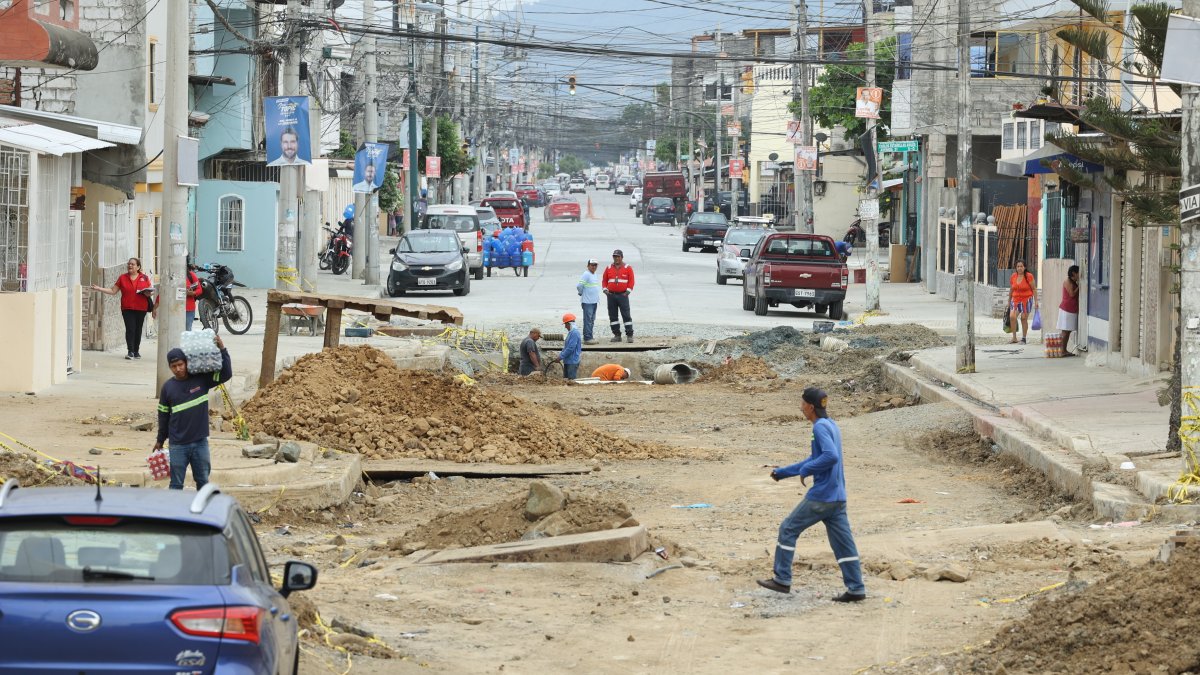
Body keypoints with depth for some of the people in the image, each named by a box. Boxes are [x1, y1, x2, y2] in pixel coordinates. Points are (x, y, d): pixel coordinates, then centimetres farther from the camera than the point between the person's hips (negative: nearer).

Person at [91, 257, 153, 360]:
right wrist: (98, 289, 2)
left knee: (138, 330, 7)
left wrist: (149, 294, -12)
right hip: (127, 308, 0)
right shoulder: (122, 278, 7)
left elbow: (151, 290, 12)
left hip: (141, 308, 0)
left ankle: (136, 351, 19)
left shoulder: (144, 278, 5)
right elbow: (113, 291, 9)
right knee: (130, 329, -11)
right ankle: (130, 351, -10)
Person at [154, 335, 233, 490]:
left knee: (203, 481, 12)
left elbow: (226, 374, -5)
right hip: (178, 445, -1)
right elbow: (163, 415, 7)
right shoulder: (168, 387, -2)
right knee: (176, 484, 4)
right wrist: (160, 440, 13)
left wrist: (222, 350, -15)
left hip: (200, 442, 1)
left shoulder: (201, 380, -3)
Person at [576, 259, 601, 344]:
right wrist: (581, 293, -4)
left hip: (594, 301, 9)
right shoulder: (586, 275, -14)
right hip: (587, 302, -9)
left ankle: (590, 337, 19)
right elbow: (579, 286, -19)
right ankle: (587, 338, -10)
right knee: (588, 320, -9)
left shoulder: (595, 275, 13)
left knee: (592, 320, 13)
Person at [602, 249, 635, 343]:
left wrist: (628, 291, -12)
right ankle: (617, 335, 12)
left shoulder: (627, 268, 1)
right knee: (612, 316, 5)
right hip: (611, 295, 4)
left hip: (623, 295, -4)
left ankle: (629, 335, -5)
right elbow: (604, 280, 13)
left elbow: (631, 281, -1)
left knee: (626, 315, -7)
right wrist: (605, 289, -2)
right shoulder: (609, 268, 10)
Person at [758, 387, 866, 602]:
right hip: (837, 497, 9)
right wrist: (782, 472, 28)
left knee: (788, 529, 5)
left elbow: (831, 456, -28)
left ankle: (782, 580, 9)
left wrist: (805, 471, -15)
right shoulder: (831, 426, 16)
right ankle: (856, 589, 3)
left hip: (821, 496, -9)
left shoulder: (820, 427, -14)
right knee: (842, 541, 7)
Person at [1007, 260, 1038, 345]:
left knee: (1024, 319, 0)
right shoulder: (1013, 277, 5)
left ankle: (1023, 339, 12)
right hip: (1015, 299, 3)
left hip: (1026, 300, -3)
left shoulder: (1029, 276, -7)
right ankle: (1014, 338, -8)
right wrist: (1009, 301, 20)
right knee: (1012, 316, -15)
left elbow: (1034, 289, -3)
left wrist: (1036, 301, -7)